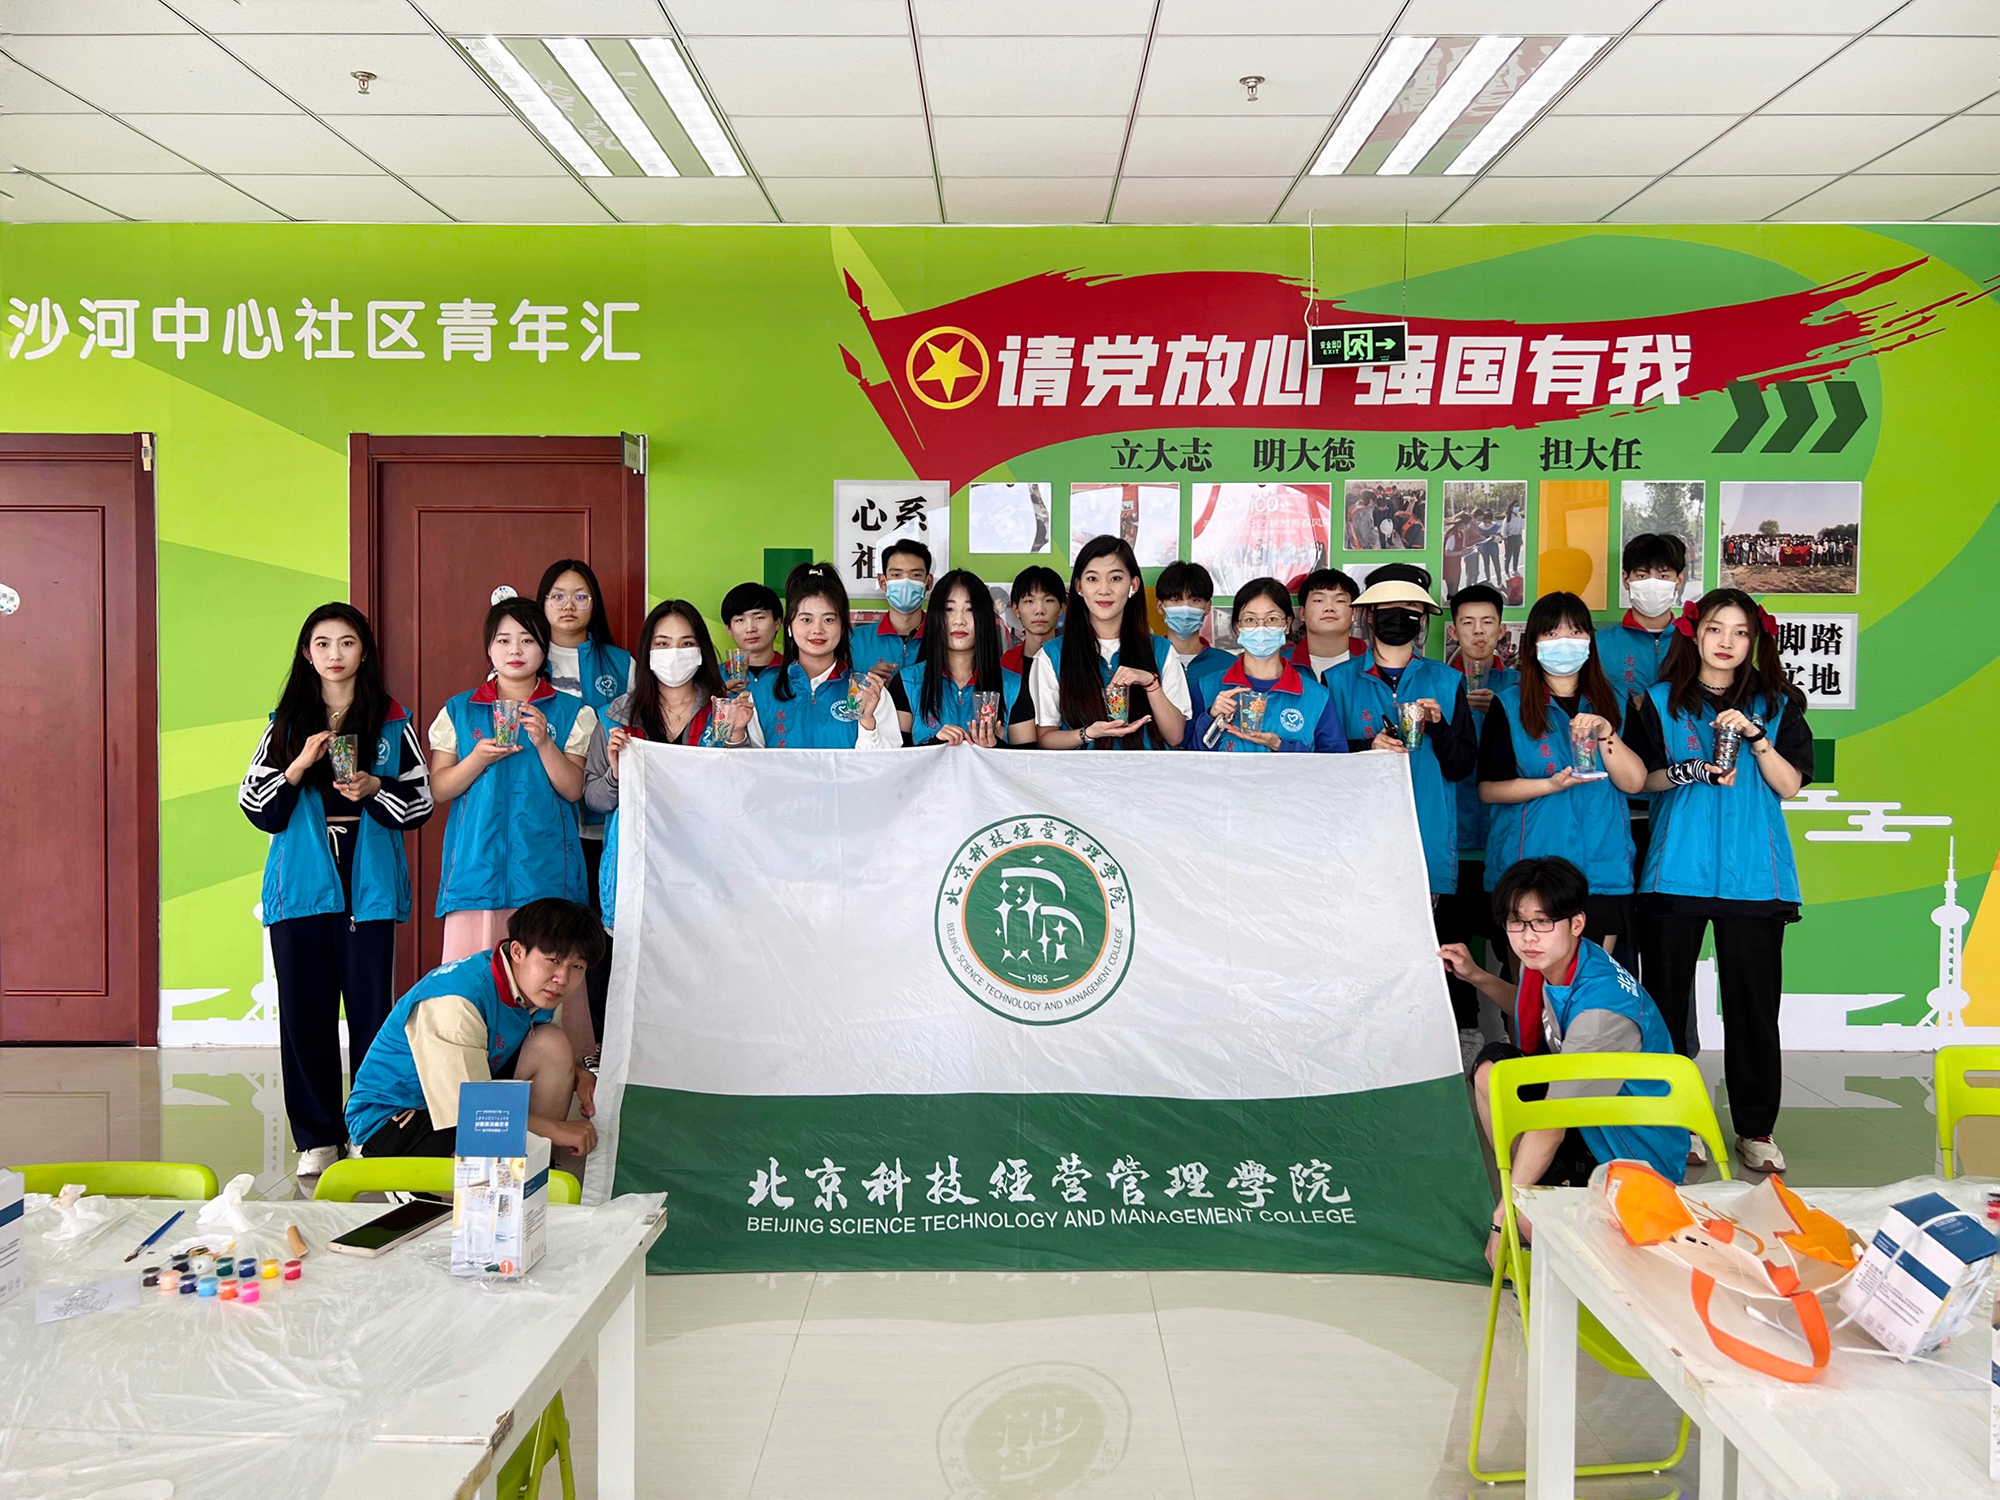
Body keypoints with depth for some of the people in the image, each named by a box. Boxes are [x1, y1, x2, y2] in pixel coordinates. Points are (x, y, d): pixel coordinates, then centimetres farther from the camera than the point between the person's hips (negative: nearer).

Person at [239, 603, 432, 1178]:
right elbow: (256, 807, 6)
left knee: (371, 1007, -2)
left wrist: (374, 789, -11)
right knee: (304, 1010, 1)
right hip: (301, 886, 1)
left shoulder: (392, 721, 7)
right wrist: (298, 767, -9)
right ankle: (317, 1137, 10)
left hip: (369, 886, -1)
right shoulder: (286, 723, 10)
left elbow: (422, 803, 7)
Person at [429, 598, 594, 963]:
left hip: (544, 869, -1)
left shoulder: (570, 712, 10)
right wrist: (478, 758, -9)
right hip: (478, 862, 1)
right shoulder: (458, 711, 13)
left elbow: (573, 790, 1)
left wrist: (543, 742, -13)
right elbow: (438, 790, 8)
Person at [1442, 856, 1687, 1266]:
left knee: (1525, 1219, -28)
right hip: (1584, 1116, 9)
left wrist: (1502, 1218, -26)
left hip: (1639, 1156, -9)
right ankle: (1529, 1190, -2)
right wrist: (1477, 977, 8)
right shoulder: (1545, 963, -5)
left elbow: (1549, 1124, -30)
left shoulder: (1602, 1008, -31)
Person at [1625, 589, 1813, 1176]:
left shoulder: (1777, 704, 9)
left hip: (1754, 875, 0)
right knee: (1667, 996, 2)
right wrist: (1695, 771, -12)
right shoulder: (1660, 702, 8)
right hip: (1676, 872, 0)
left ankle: (1756, 1128, 11)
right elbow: (1641, 779, 5)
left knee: (1753, 1001, 1)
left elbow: (1790, 784, 1)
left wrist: (1755, 736, -12)